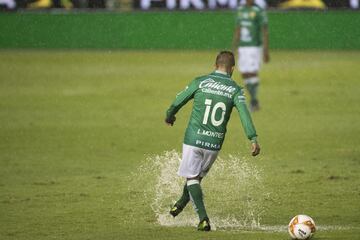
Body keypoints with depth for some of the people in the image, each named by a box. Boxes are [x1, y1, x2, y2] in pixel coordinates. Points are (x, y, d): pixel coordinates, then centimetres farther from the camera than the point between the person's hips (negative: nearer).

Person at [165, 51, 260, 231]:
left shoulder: (200, 82, -1)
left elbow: (177, 102, 6)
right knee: (198, 176, 22)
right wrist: (253, 138, -19)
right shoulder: (235, 90, 0)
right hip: (215, 142, 2)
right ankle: (180, 206, 40)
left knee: (192, 177, 3)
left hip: (194, 139, -2)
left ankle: (203, 218, -12)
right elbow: (244, 113, -14)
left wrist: (169, 116, 27)